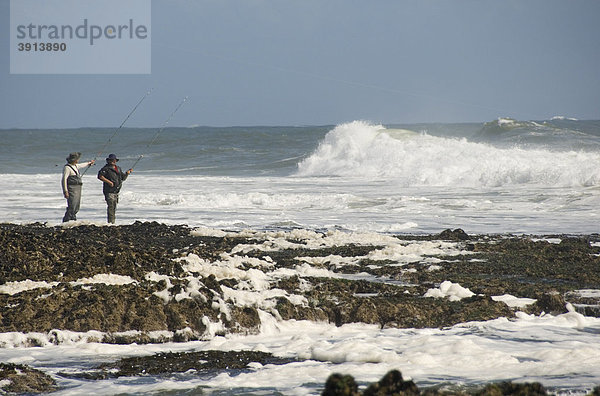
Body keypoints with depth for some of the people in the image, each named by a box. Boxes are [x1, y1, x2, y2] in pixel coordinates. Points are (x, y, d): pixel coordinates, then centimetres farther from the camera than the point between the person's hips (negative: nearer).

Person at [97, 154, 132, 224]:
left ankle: (113, 222, 19)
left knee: (114, 207, 12)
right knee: (111, 206, -14)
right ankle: (110, 222, -16)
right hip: (109, 191, -8)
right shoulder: (106, 168, -5)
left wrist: (127, 173, 5)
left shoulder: (118, 169, 17)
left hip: (116, 191, 8)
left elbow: (123, 178, 24)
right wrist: (109, 182, -22)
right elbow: (100, 176, -16)